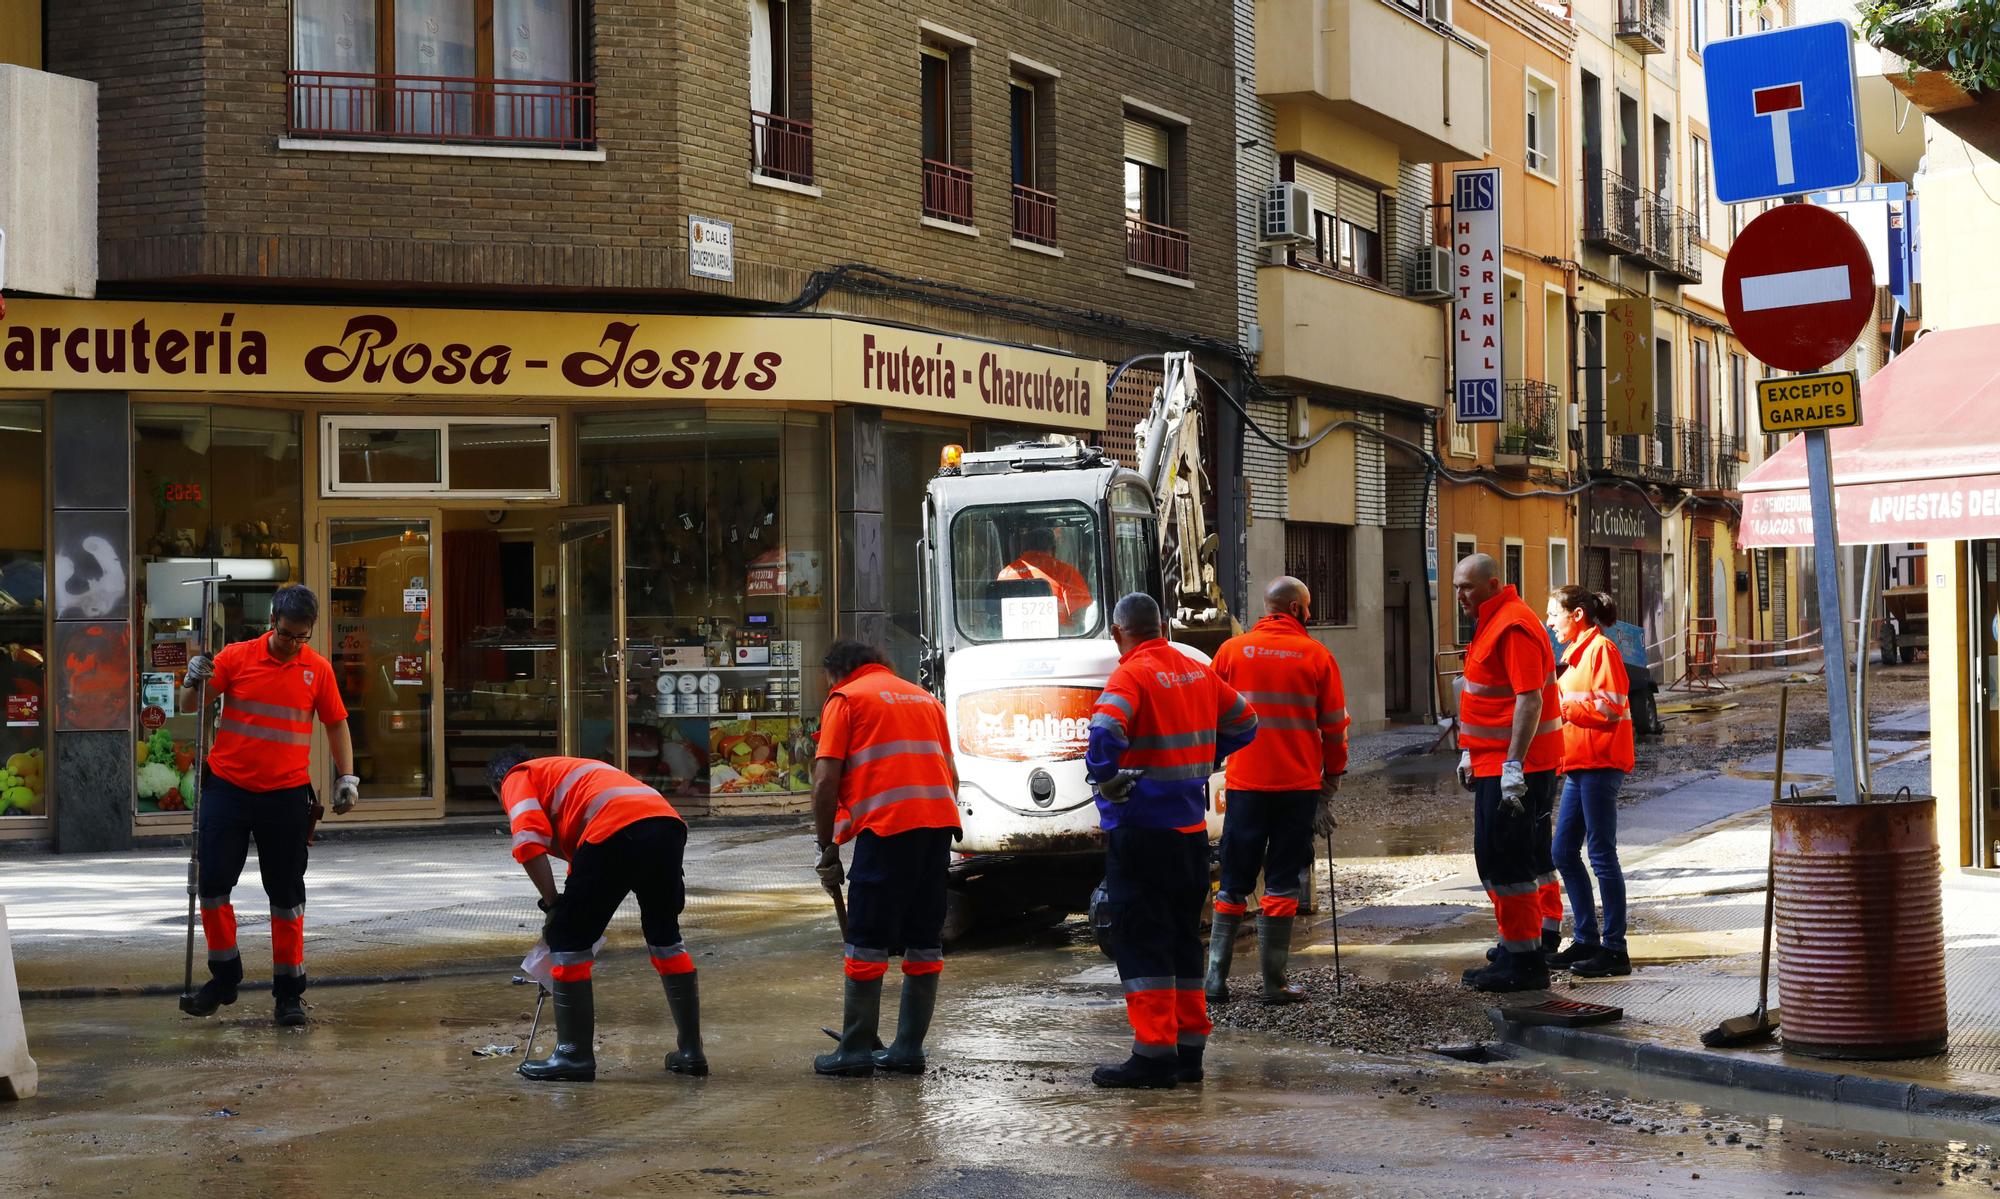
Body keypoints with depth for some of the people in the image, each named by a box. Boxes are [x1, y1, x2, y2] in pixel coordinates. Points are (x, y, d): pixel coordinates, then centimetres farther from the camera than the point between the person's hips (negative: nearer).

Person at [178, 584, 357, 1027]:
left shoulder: (318, 669, 1)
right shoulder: (237, 657, -2)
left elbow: (336, 724, 12)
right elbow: (190, 706, 2)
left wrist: (347, 777, 5)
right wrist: (194, 682, -19)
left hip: (286, 795, 0)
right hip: (227, 787, 0)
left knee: (287, 896, 4)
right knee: (212, 882, 0)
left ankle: (289, 991, 13)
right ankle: (224, 977, 18)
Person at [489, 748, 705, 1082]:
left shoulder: (518, 779, 19)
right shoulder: (569, 770, 41)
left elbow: (529, 840, -1)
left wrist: (552, 903, 5)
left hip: (617, 831, -8)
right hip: (668, 821, 8)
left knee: (567, 937, 8)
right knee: (665, 935, 25)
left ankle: (574, 1055, 12)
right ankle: (691, 1051, 28)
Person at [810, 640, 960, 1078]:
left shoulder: (846, 699, 6)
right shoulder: (926, 699, 25)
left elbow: (826, 782, -3)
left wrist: (828, 847, 3)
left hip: (886, 825, -6)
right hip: (939, 818, 6)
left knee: (866, 942, 0)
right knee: (925, 940, 10)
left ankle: (855, 1052, 2)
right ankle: (909, 1050, 13)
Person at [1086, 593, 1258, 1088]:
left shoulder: (1131, 676, -13)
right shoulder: (1199, 673, 10)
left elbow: (1106, 729, -32)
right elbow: (1244, 722, 22)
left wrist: (1104, 778, -16)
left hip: (1140, 829, -7)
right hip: (1192, 829, 7)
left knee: (1140, 942, -2)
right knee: (1183, 939, 15)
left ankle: (1154, 1053, -4)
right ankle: (1189, 1050, 20)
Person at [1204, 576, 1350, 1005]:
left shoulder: (1231, 651, 1)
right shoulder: (1317, 656, -1)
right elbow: (1335, 728, 2)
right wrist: (1329, 788, 11)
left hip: (1245, 783, 1)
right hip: (1299, 786, -1)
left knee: (1234, 884, 9)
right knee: (1283, 885, 4)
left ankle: (1215, 977, 5)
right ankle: (1274, 983, 3)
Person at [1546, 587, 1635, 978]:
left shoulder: (1601, 648, -9)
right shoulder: (1576, 653, 21)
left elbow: (1609, 707, -17)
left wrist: (1561, 706, -14)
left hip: (1600, 763, -10)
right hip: (1578, 764, 10)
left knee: (1602, 855, -7)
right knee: (1564, 853, 11)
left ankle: (1614, 949, -3)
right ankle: (1585, 940, 18)